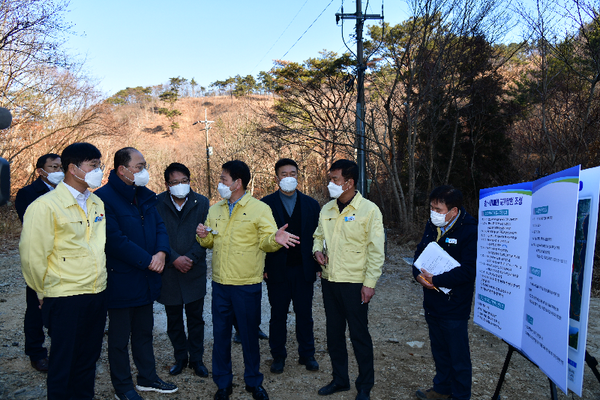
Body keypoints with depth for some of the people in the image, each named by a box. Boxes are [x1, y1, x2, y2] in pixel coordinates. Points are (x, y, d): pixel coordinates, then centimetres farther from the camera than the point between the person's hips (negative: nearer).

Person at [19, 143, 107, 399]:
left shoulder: (97, 203, 8)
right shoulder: (46, 205, -13)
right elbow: (32, 257, -10)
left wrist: (100, 281, 15)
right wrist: (45, 294, -1)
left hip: (98, 294, 6)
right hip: (66, 299, -6)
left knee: (88, 360, 17)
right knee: (63, 365, 9)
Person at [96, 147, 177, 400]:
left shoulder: (145, 196, 8)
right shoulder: (104, 197, -17)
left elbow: (159, 227, 7)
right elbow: (115, 240, -23)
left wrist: (162, 252, -12)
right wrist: (147, 260, -19)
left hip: (146, 279, 7)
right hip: (121, 281, -7)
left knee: (144, 332, 20)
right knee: (119, 337, 10)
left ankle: (147, 378, 36)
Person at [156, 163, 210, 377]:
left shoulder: (202, 203, -1)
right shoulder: (157, 204, -4)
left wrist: (191, 258, -14)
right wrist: (174, 259, -15)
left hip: (194, 270, 0)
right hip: (168, 271, 0)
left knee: (195, 317, 9)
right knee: (173, 319, 13)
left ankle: (196, 359, 24)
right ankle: (180, 358, 30)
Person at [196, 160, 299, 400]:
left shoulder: (260, 209, -6)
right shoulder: (215, 210, 10)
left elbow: (265, 242, -9)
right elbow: (210, 242, 17)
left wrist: (275, 239, -32)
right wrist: (203, 236, -5)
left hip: (247, 285, -4)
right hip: (220, 283, 4)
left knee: (249, 335, 9)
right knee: (220, 334, 13)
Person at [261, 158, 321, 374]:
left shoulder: (310, 204, 5)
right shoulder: (266, 204, -1)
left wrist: (318, 266, -1)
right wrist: (263, 267, -6)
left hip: (303, 269, 1)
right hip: (277, 270, -1)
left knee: (305, 314, 11)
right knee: (278, 315, 11)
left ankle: (307, 354, 27)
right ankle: (278, 356, 26)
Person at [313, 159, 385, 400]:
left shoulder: (369, 210, -10)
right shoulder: (327, 209, 7)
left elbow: (376, 250, -10)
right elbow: (319, 235, 21)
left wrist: (370, 283, -13)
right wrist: (317, 250, -1)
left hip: (354, 283, -6)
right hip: (329, 280, 6)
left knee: (359, 335, 6)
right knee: (334, 333, 16)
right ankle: (340, 379, 34)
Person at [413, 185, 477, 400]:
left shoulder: (470, 231, -19)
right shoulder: (432, 226, 5)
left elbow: (468, 270, -23)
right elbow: (420, 252, 11)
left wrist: (436, 280, -24)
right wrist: (419, 274, -9)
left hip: (454, 307, -7)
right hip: (432, 302, 7)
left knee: (458, 355, 8)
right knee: (439, 350, 23)